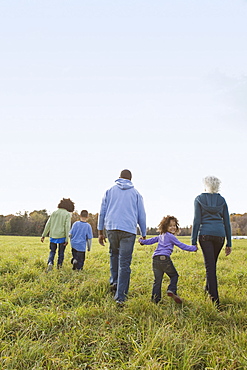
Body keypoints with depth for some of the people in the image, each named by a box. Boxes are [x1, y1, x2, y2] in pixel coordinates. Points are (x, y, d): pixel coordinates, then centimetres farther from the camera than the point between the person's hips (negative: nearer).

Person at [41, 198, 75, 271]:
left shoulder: (54, 212, 9)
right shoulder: (67, 214, -3)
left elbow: (48, 224, 8)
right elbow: (67, 227, -12)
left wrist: (43, 235, 12)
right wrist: (67, 239, -12)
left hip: (53, 236, 3)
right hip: (62, 236, -3)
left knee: (52, 251, 13)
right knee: (61, 252, 13)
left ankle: (50, 263, -10)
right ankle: (59, 265, 17)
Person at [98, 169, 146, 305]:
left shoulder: (110, 191, 15)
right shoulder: (135, 193, 14)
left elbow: (102, 212, 12)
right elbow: (142, 216, 15)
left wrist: (100, 232, 16)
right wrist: (144, 235, 22)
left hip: (111, 228, 1)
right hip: (128, 230, -1)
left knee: (114, 254, 26)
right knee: (124, 264, 0)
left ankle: (114, 281, 16)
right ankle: (120, 296, 0)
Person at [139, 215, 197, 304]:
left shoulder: (160, 236, 23)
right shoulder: (171, 236, 3)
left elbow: (151, 240, 29)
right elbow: (182, 245, 3)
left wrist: (142, 241, 46)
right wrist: (194, 248, 10)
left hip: (155, 259, 7)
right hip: (164, 258, -6)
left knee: (157, 280, 9)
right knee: (174, 275, 11)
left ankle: (155, 299, 8)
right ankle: (171, 291, -7)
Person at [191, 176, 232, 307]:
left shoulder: (199, 199, 4)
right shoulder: (222, 200, 10)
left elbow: (197, 221, -2)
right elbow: (227, 222, 8)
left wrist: (193, 241, 0)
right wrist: (229, 243, 13)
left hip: (205, 234, -3)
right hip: (220, 234, 3)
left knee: (210, 265, -3)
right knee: (213, 263, 21)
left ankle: (215, 299, -8)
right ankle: (208, 288, 36)